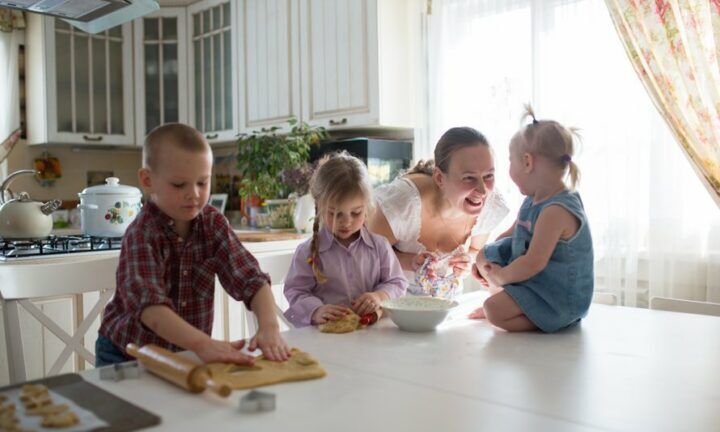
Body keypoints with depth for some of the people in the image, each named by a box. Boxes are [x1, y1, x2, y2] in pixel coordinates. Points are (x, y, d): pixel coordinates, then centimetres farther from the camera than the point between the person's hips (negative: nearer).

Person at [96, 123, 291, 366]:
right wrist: (203, 344, -47)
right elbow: (149, 304, -32)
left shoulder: (213, 224, -5)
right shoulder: (142, 234, -17)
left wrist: (269, 327, -32)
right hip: (128, 355, -3)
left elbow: (250, 278, -14)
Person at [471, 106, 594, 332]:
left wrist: (500, 276, -16)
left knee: (494, 310, -27)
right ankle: (508, 304, 23)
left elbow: (534, 263, -31)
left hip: (559, 295, -10)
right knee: (485, 255, 16)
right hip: (537, 280, 10)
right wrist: (485, 262, 14)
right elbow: (513, 233, 19)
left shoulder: (556, 211, -29)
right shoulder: (534, 200, 3)